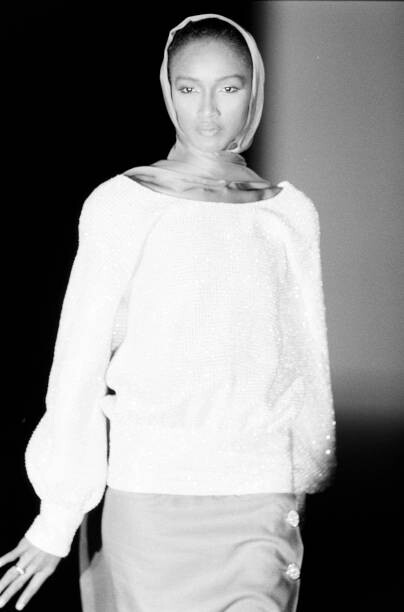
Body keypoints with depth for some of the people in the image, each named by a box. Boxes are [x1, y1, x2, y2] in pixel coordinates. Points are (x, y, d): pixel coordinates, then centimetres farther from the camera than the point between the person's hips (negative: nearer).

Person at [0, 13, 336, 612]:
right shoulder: (121, 205, 0)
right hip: (148, 495, -1)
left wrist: (306, 481, 16)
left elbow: (310, 365, 14)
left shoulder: (290, 215, 7)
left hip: (263, 498, 1)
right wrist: (56, 520, 0)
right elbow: (79, 360, 0)